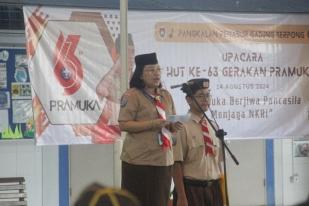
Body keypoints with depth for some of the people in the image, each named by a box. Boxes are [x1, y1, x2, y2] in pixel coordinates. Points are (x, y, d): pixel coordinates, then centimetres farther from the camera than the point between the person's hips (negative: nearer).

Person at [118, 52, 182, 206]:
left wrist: (174, 126, -2)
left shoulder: (166, 95, 15)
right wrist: (152, 124, -21)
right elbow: (123, 124, -13)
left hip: (163, 159, 7)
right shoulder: (132, 95, -6)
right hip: (139, 160, -6)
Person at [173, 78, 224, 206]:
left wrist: (221, 193, 14)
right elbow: (177, 164, -13)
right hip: (191, 190, -6)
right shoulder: (183, 127, -11)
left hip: (213, 189, 6)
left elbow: (218, 161, 14)